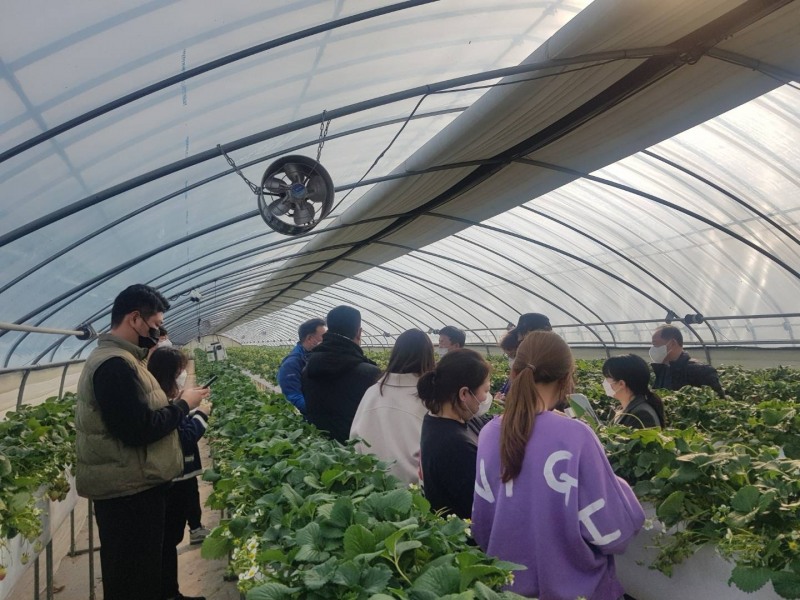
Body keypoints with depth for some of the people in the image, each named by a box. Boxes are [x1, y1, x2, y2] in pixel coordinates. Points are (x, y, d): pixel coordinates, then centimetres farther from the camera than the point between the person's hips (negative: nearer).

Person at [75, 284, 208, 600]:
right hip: (129, 490, -11)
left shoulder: (114, 358, 13)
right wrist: (184, 405, -14)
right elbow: (139, 429, -27)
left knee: (132, 573, 21)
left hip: (129, 486, 11)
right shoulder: (115, 365, -23)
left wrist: (177, 405, 6)